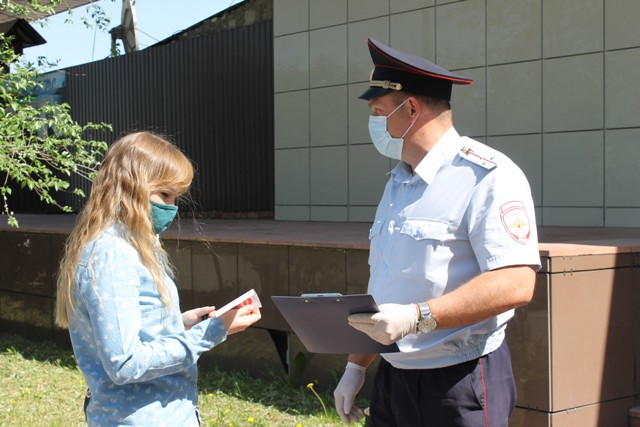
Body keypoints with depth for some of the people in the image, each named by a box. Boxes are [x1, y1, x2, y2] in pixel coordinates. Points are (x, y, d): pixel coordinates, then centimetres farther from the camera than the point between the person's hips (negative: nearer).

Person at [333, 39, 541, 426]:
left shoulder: (487, 177, -15)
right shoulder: (398, 182, 14)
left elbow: (515, 284, -25)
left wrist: (417, 317, -29)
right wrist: (357, 365, 17)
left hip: (460, 384, -8)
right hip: (392, 377, 8)